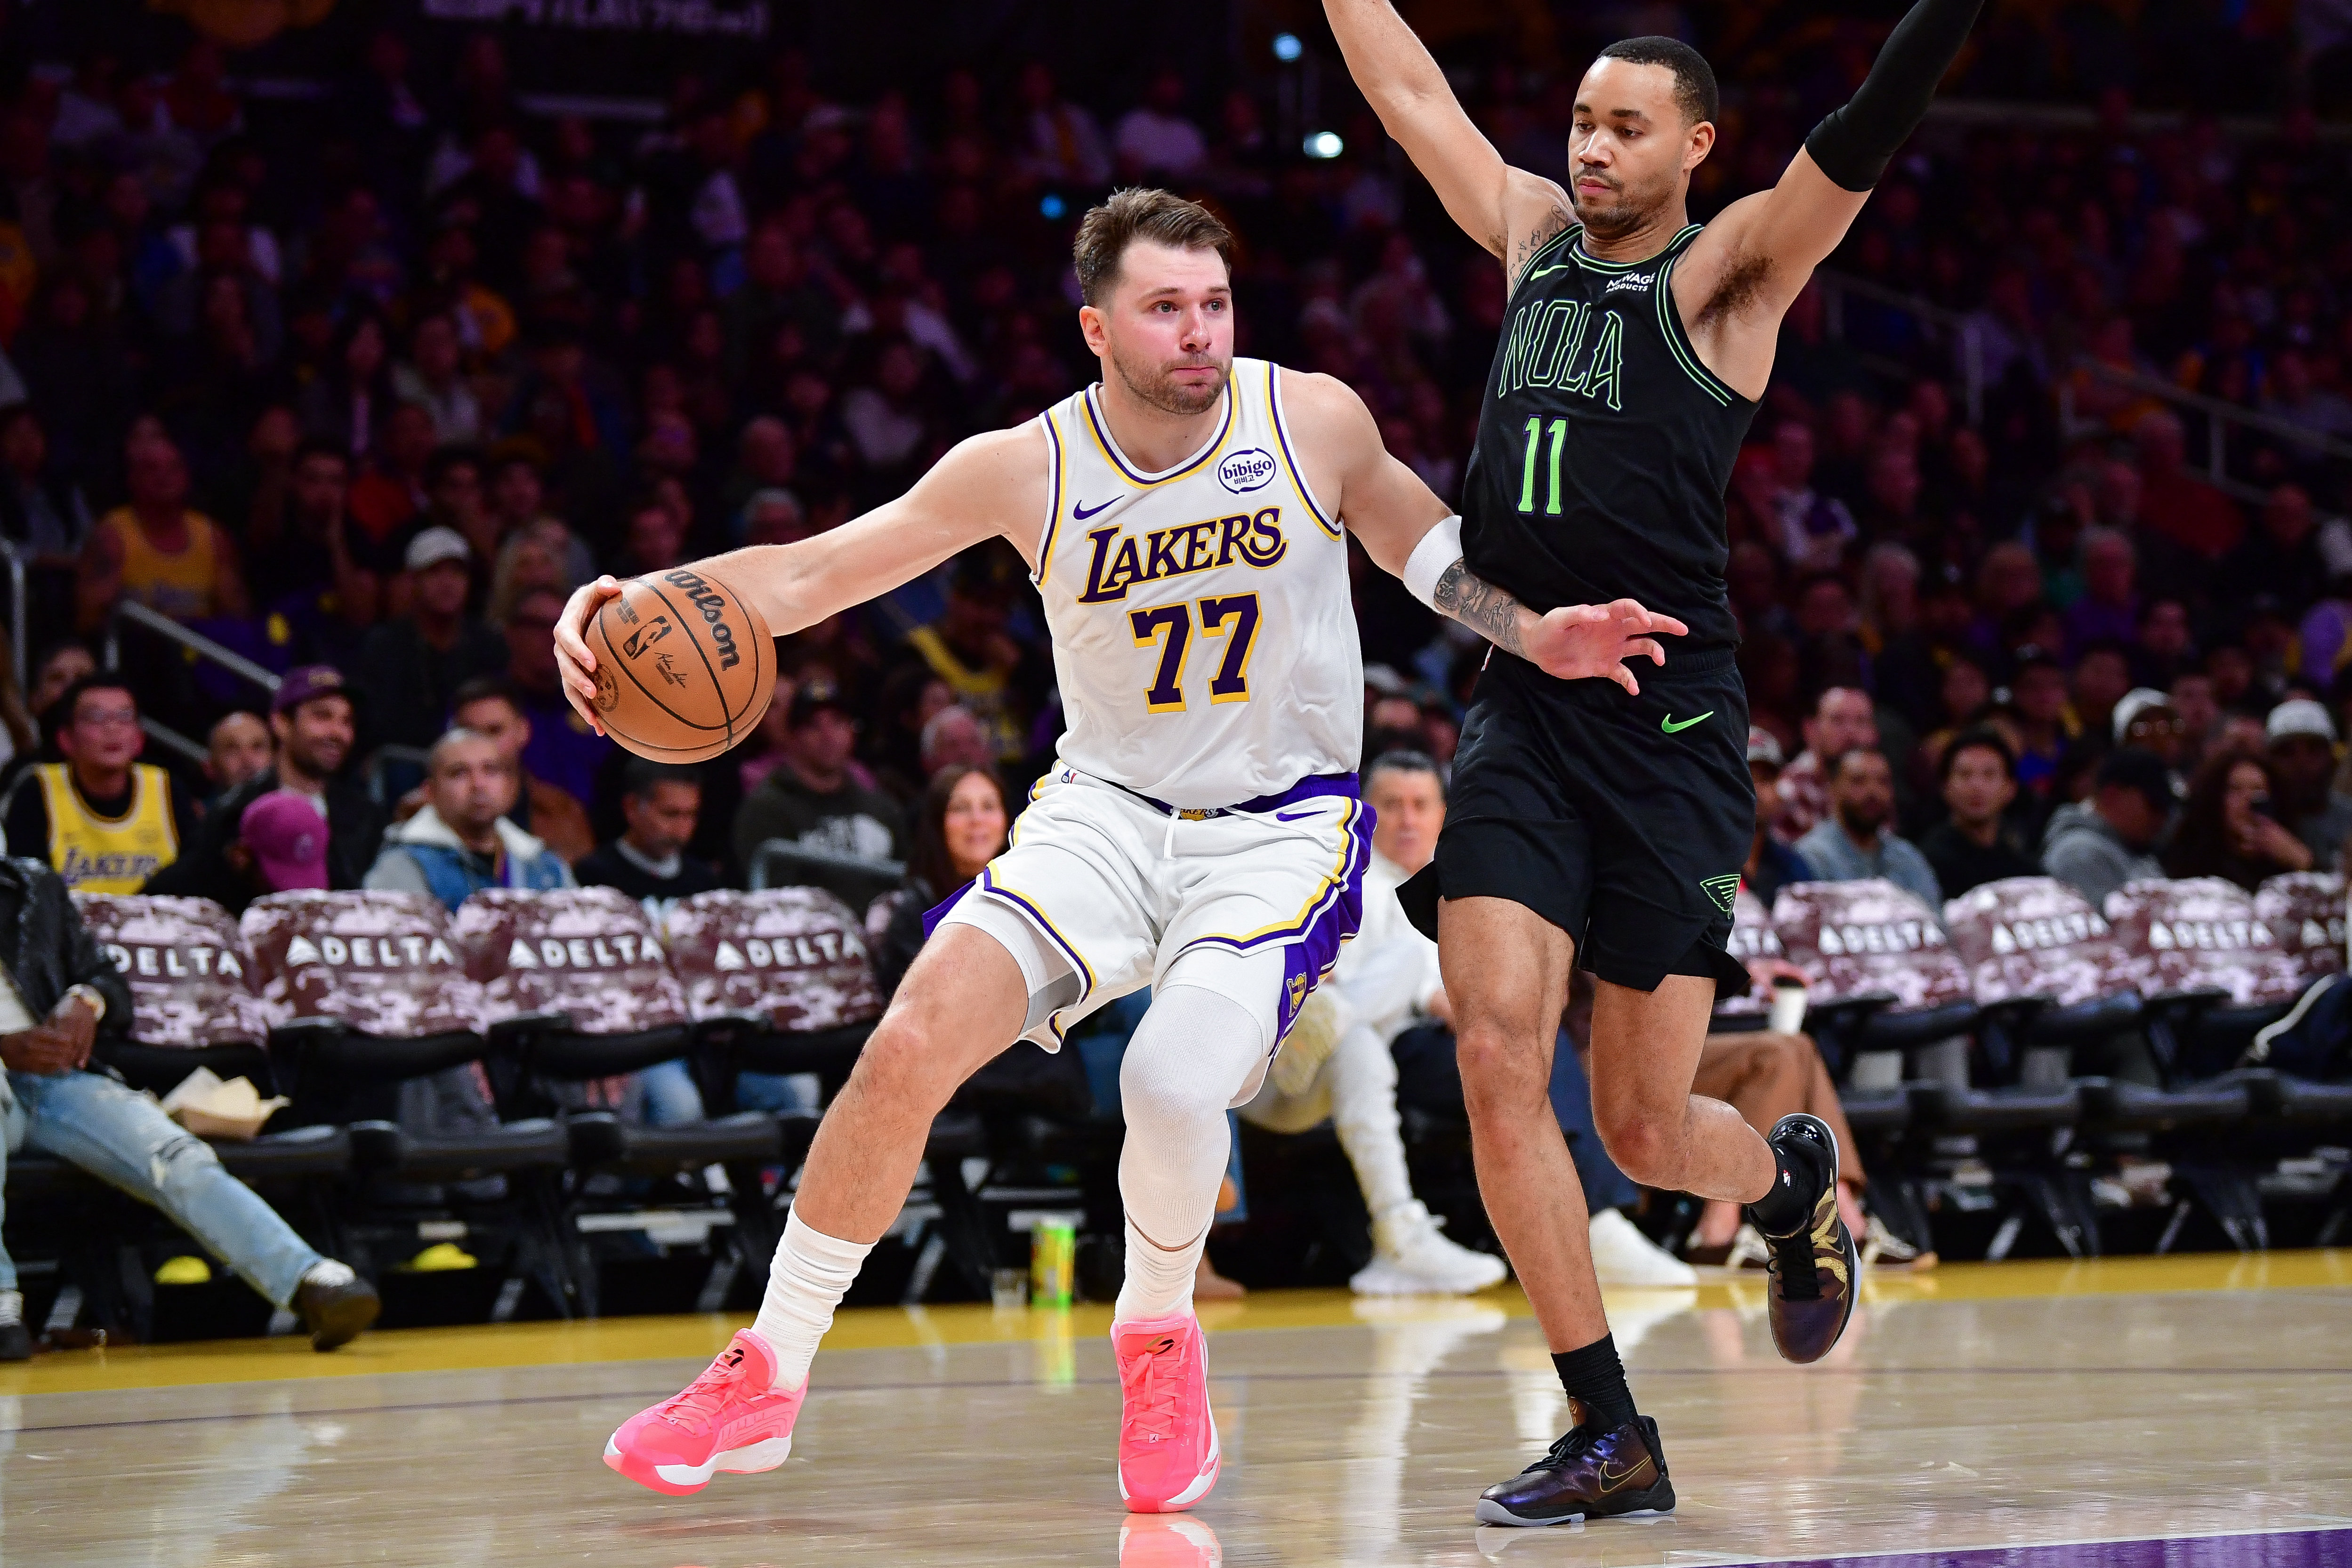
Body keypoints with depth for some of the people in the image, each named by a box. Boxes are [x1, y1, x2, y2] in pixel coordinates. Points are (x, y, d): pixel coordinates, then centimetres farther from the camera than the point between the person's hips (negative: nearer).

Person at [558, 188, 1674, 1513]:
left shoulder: (1313, 422, -10)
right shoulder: (1030, 469, -9)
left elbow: (1415, 536, 11)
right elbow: (810, 573, -9)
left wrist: (1533, 633, -4)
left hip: (1284, 826, -2)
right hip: (1108, 808, 2)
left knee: (1174, 1085, -27)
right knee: (914, 1041, -18)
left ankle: (1159, 1336, 7)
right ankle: (768, 1379, -2)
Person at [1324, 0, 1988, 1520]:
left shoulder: (1727, 271, -1)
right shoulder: (1531, 234, 13)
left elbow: (1867, 137, -17)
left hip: (1668, 730, -4)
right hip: (1520, 712, 4)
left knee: (1646, 1132, 1)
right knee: (1497, 1057, -13)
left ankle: (1795, 1178, 39)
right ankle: (1611, 1437, -4)